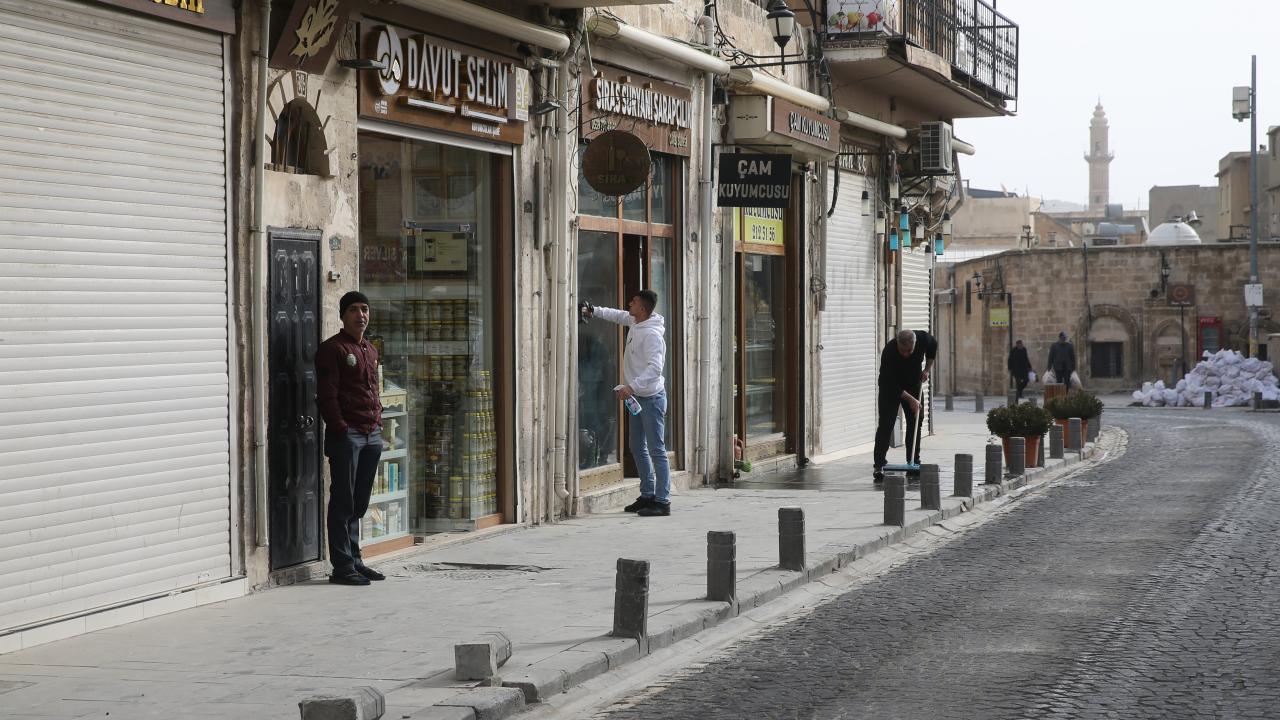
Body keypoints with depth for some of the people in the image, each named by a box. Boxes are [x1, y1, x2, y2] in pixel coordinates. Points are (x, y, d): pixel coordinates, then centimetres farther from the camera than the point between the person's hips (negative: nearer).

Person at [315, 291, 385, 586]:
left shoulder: (371, 351, 18)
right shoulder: (332, 349, -6)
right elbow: (326, 395, -12)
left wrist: (378, 421, 12)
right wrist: (340, 428, -17)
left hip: (371, 435, 8)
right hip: (346, 436, -8)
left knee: (359, 503, 12)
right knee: (343, 502, -5)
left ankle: (354, 560, 18)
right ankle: (342, 567, -3)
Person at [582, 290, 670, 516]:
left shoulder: (652, 334, -23)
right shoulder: (634, 323, 6)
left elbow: (655, 367, -32)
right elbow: (618, 315, 29)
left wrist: (632, 386, -39)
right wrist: (594, 311, 20)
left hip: (651, 397, -10)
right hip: (637, 396, 10)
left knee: (656, 450, -9)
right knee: (638, 448, 16)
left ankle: (662, 501, -8)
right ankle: (647, 495, 24)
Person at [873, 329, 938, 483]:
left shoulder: (923, 339, -25)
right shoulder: (889, 352, -35)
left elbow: (933, 347, 3)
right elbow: (892, 384, -28)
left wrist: (927, 369, 0)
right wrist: (910, 399, -28)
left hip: (913, 384, 4)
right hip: (890, 387, -4)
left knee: (915, 423, 4)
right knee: (886, 424, -12)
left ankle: (914, 463, 11)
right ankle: (878, 467, -14)